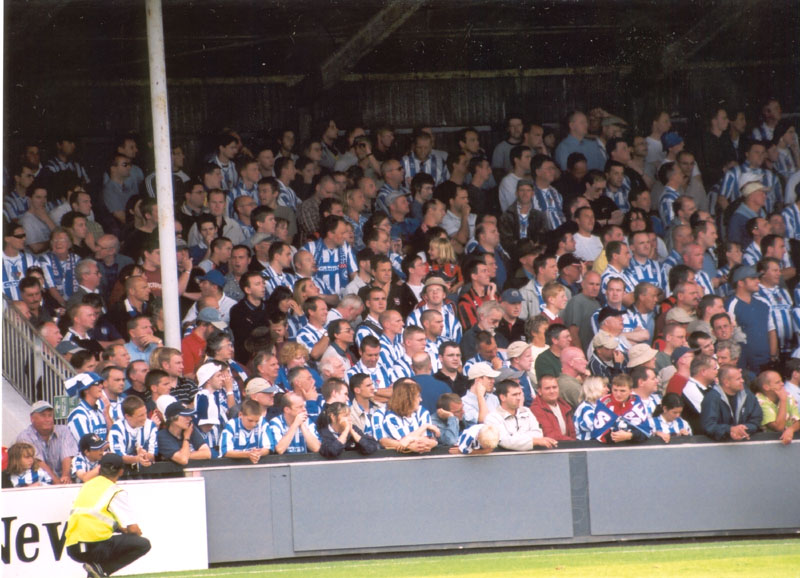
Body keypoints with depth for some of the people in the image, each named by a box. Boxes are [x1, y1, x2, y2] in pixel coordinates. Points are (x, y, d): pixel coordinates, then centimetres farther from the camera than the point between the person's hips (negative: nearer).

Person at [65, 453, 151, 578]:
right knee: (143, 544, 4)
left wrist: (121, 529, 31)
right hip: (95, 548, -7)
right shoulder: (116, 492, 0)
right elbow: (133, 528, -3)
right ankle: (101, 568, -9)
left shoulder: (86, 486, 20)